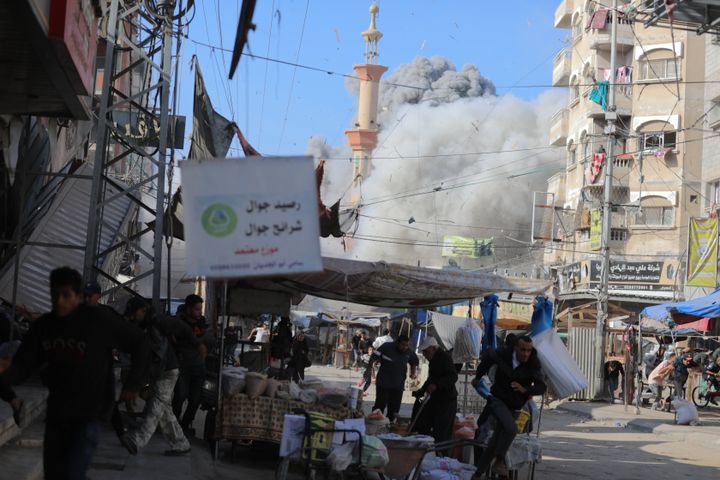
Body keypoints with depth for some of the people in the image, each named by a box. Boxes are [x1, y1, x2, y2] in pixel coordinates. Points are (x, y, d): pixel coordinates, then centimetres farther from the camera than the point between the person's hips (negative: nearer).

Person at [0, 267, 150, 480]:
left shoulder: (98, 321, -13)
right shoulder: (43, 325, 1)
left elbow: (140, 342, -6)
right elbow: (23, 364, 1)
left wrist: (133, 383, -10)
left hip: (89, 414, -6)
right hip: (56, 414, 6)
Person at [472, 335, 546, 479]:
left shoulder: (534, 364, -14)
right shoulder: (503, 354, -13)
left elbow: (541, 387, -19)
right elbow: (488, 357, 9)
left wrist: (525, 390, -37)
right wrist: (478, 377, 16)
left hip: (513, 406, 3)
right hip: (497, 399, -3)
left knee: (495, 442, 7)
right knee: (511, 428, -28)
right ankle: (499, 460, -13)